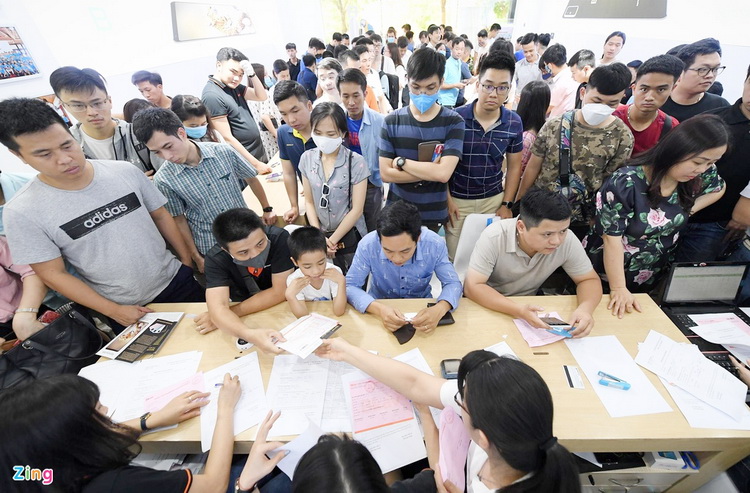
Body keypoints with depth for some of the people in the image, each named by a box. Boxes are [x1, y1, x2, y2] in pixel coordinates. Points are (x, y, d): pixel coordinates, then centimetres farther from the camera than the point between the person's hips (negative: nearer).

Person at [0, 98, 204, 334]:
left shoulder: (126, 172, -9)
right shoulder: (22, 212, -13)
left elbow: (161, 216, 1)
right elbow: (53, 274, -8)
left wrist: (188, 261, 2)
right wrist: (113, 310, -11)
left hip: (176, 281, 2)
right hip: (124, 307, -1)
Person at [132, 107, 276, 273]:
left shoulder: (223, 152, -12)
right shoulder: (163, 179, -14)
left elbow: (251, 179, 3)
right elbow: (179, 220, -4)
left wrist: (267, 209, 10)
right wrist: (196, 258, 0)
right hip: (211, 250, -1)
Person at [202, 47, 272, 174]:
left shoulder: (233, 86, 6)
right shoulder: (212, 96, -19)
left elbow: (261, 96, 9)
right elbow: (227, 138, -22)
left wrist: (251, 73, -8)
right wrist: (256, 164, -22)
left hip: (259, 153, 8)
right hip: (245, 163, -8)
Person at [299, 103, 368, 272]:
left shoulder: (356, 162, -15)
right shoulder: (307, 158, -3)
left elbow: (357, 209, -13)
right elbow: (309, 201, 3)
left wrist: (332, 240, -9)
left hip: (350, 236, -3)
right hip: (320, 235, 3)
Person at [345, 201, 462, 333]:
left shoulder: (435, 244, -23)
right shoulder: (368, 245, -25)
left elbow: (453, 283, -14)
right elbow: (350, 286, -19)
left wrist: (439, 310, -35)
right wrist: (378, 308, -37)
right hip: (382, 306, -1)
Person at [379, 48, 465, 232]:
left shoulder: (453, 122, -9)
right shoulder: (392, 121, -4)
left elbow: (443, 173, -21)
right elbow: (386, 173, -11)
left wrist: (401, 161, -15)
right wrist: (431, 171, -16)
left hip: (433, 215, -1)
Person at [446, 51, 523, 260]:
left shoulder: (514, 123, -4)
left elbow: (514, 165, 5)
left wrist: (507, 204, 1)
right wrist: (447, 199, -10)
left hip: (494, 200, 2)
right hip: (457, 200, -2)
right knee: (455, 258, 10)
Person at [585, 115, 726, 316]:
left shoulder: (698, 176, -10)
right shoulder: (626, 184, -28)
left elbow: (718, 189, 14)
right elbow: (612, 239, -26)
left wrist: (688, 209, -7)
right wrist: (618, 289, -27)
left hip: (655, 278, 6)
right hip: (605, 277, -5)